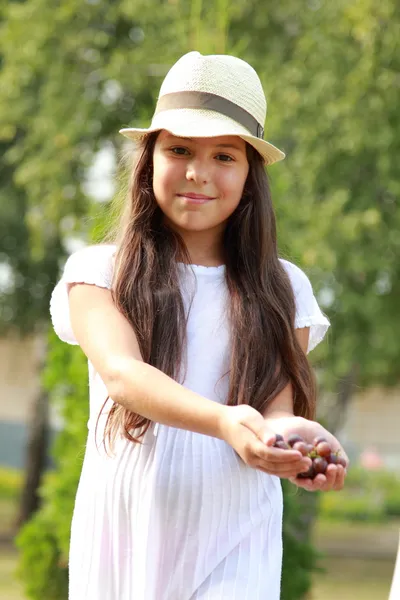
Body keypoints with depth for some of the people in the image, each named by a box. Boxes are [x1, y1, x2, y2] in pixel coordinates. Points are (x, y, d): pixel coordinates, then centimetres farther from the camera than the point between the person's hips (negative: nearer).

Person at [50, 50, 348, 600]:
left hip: (234, 548, 0)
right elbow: (120, 372, -15)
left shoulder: (283, 290, 8)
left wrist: (286, 436, -27)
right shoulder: (100, 272, 2)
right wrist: (223, 422, -33)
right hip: (123, 539, 0)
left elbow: (276, 408, -2)